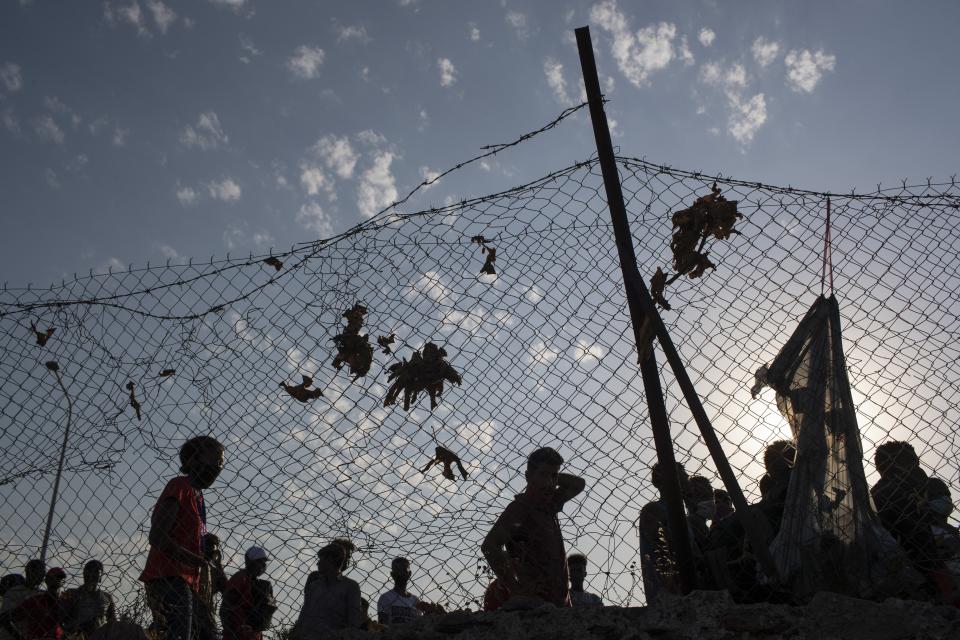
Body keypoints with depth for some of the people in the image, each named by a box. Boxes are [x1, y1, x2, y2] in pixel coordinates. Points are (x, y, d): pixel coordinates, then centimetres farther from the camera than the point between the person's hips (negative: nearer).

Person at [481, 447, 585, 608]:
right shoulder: (519, 508, -9)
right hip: (533, 601, -8)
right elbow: (489, 546, -21)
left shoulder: (549, 505, 15)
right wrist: (515, 588, -20)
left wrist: (553, 476, 15)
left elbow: (578, 484, 32)